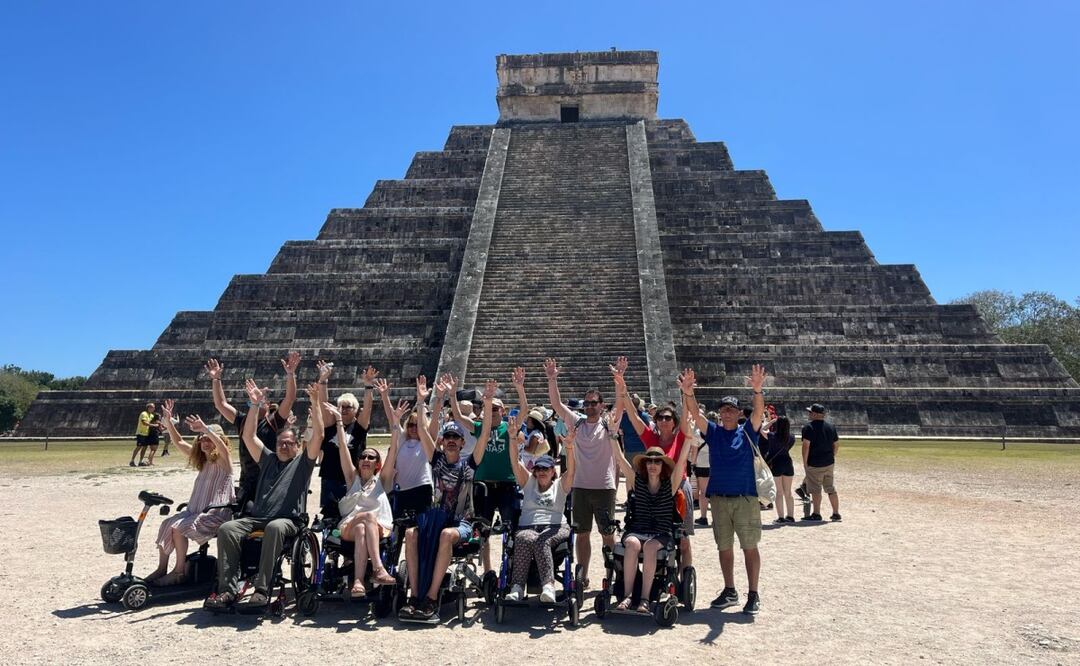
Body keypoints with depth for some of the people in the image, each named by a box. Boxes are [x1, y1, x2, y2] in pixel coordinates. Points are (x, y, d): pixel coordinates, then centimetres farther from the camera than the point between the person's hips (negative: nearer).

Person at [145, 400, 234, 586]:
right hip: (196, 510, 9)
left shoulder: (223, 460, -7)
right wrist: (169, 422, 3)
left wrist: (205, 428, -46)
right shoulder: (202, 460, 17)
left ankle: (179, 571, -7)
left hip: (216, 513, -8)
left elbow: (222, 446, -32)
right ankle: (161, 568, 4)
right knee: (166, 524, -5)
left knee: (179, 528, -21)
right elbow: (178, 442, 16)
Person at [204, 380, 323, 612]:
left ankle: (262, 590, -37)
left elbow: (318, 435, -2)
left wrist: (315, 403, -11)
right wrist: (256, 405, 7)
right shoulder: (268, 459, 24)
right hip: (257, 517, 4)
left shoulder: (303, 462, 13)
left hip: (288, 521, -4)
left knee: (274, 527, -39)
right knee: (227, 528, -23)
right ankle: (228, 590, -24)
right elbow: (248, 437, 16)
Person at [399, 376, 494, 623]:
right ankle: (414, 596, -27)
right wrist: (421, 402, -7)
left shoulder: (469, 463, 3)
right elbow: (422, 430, 2)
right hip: (436, 517, 3)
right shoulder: (437, 459, 10)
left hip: (462, 523, -3)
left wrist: (488, 403, -20)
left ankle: (431, 599, -31)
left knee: (447, 535, -36)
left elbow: (485, 434, -9)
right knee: (411, 533, -28)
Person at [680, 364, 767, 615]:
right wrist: (688, 393, -28)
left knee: (750, 546, 1)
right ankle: (730, 591, 24)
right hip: (719, 498, 3)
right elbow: (695, 414, -10)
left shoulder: (747, 432, 0)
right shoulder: (713, 432, 5)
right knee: (724, 547, 11)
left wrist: (758, 390, -36)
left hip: (746, 497, -3)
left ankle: (753, 594, 10)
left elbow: (759, 412, -17)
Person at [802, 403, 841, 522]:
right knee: (831, 489, 13)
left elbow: (806, 446, -18)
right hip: (829, 463, 7)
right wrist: (831, 457, 19)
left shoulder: (808, 427, -13)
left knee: (815, 489, 0)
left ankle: (816, 514, 3)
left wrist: (805, 462, -11)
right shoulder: (830, 427, 8)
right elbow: (836, 444, 13)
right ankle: (836, 513, 16)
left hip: (814, 464, -7)